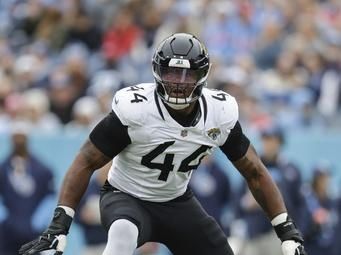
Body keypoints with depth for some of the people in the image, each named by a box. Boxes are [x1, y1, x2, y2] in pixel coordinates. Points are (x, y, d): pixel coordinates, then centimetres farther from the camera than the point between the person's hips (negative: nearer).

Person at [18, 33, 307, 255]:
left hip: (178, 202, 5)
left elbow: (254, 171, -1)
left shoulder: (220, 114, -13)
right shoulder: (134, 109, -26)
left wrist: (288, 231, -4)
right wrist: (59, 226, -27)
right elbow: (87, 162, -20)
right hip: (126, 198, -5)